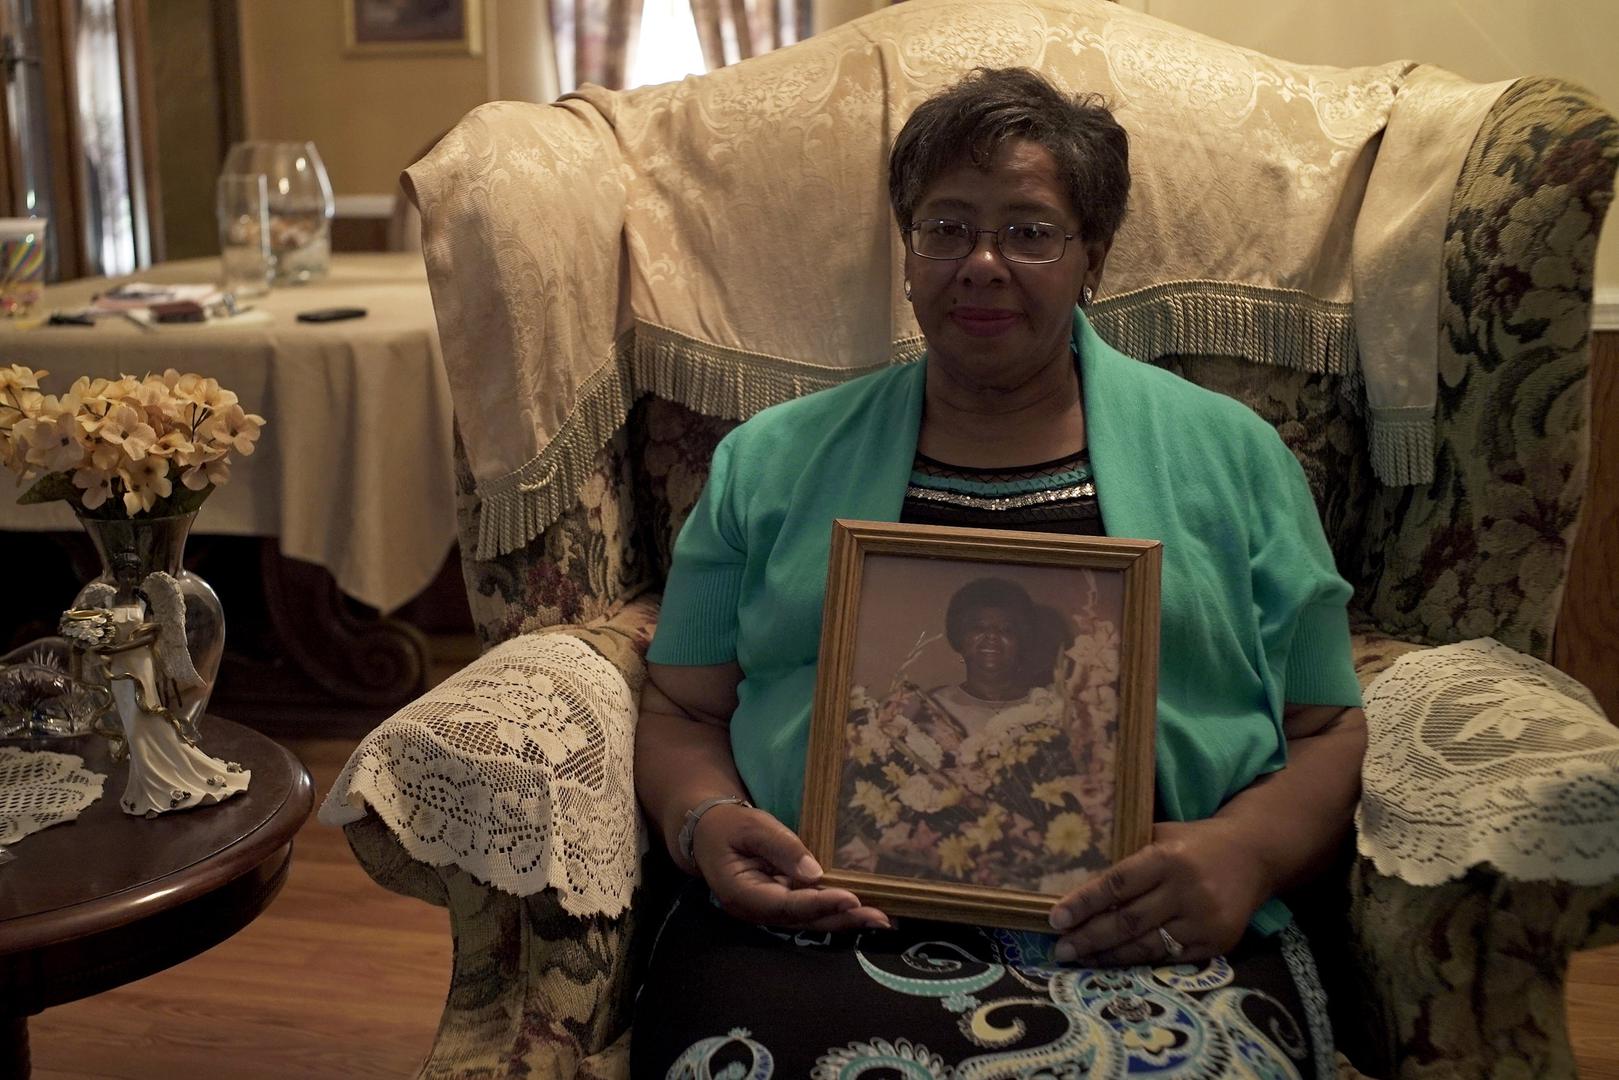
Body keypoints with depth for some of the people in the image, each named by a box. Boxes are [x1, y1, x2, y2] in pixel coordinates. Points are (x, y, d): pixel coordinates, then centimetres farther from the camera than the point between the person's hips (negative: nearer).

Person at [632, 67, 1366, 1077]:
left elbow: (1329, 731, 12)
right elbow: (682, 712, 17)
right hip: (823, 925, 1)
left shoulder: (1228, 453, 14)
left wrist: (1243, 851, -9)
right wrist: (706, 825, -7)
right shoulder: (771, 460, 17)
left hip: (1146, 949, 0)